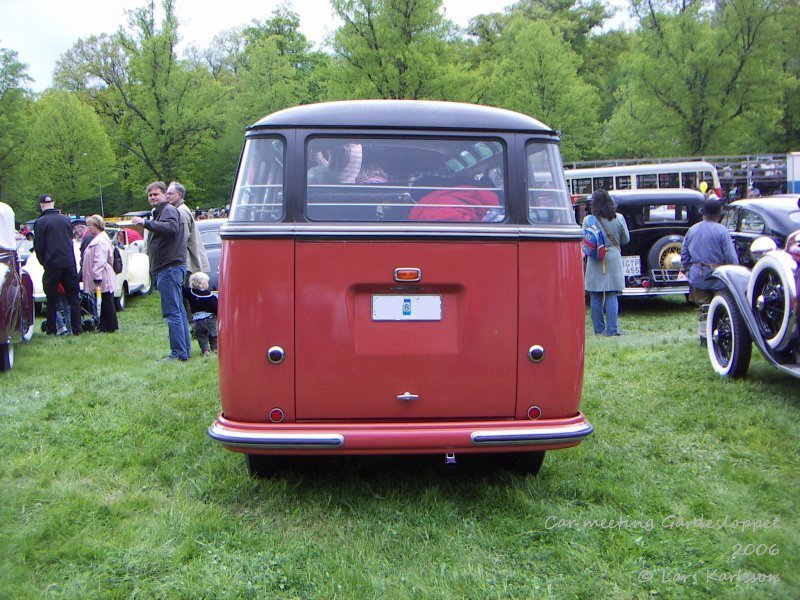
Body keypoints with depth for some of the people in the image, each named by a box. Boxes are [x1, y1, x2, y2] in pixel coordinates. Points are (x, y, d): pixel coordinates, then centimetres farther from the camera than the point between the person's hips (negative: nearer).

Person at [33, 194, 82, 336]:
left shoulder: (40, 222, -5)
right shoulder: (66, 220, 8)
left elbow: (38, 246, -2)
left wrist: (43, 262, 13)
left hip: (52, 264, -3)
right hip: (69, 263, 3)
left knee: (52, 298, 7)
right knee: (73, 297, 6)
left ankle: (51, 329, 10)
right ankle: (76, 328, 3)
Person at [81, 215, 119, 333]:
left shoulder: (101, 241, -17)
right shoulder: (97, 239, 17)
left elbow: (100, 262, -23)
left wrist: (97, 279, -24)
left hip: (103, 280, -10)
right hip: (101, 278, 10)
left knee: (107, 303, -2)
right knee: (104, 303, 15)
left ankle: (110, 327, 5)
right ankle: (103, 325, 22)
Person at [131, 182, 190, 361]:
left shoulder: (169, 210, -7)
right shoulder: (160, 212, 25)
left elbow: (172, 227, -28)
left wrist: (146, 223, -29)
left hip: (170, 267, -11)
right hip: (170, 267, 11)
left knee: (172, 312, -12)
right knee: (178, 311, 12)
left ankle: (178, 353, -13)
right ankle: (184, 350, 17)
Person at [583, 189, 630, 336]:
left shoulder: (588, 220, -8)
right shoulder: (619, 218, -2)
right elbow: (626, 239, 8)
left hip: (595, 263, -1)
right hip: (613, 260, 1)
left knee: (596, 297, 7)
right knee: (612, 296, 3)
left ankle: (599, 329, 11)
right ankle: (612, 329, 0)